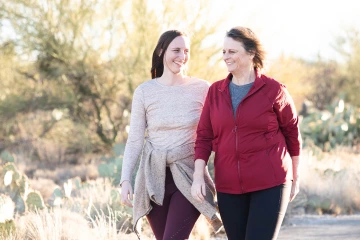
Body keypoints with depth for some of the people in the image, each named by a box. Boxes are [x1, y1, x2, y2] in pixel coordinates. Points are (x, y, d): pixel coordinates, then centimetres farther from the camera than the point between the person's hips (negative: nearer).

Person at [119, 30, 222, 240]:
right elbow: (135, 140, 3)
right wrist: (126, 179, -6)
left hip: (188, 177, -2)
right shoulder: (144, 92, 1)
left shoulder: (202, 89, -2)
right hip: (154, 177, 2)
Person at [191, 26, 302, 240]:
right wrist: (198, 176, -4)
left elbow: (292, 132, 6)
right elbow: (204, 136, 7)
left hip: (270, 184, -4)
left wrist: (295, 177, 10)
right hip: (229, 186, 4)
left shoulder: (273, 90, -3)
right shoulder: (216, 91, 8)